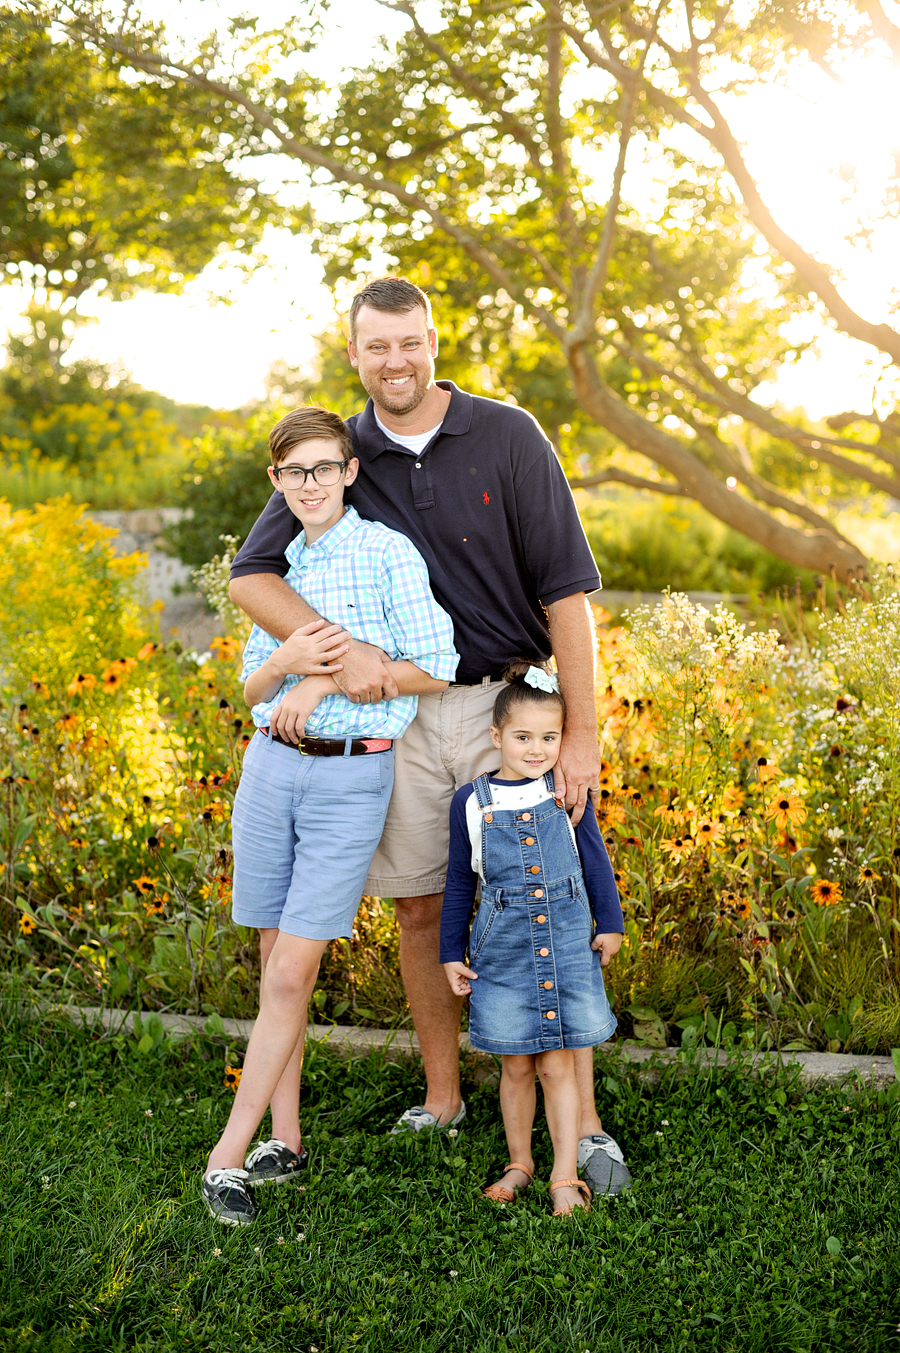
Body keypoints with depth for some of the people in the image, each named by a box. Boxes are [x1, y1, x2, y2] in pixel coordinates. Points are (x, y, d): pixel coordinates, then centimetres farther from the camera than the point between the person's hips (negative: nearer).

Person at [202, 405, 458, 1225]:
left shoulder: (387, 552, -5)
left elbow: (436, 669, -10)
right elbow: (252, 689, 14)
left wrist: (329, 679, -13)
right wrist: (288, 659, -9)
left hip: (351, 775, -5)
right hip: (271, 765, 5)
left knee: (292, 973, -6)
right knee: (277, 964, 8)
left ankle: (228, 1155, 3)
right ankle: (284, 1141, 21)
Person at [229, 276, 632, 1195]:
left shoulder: (508, 437, -5)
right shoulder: (342, 455, 4)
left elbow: (565, 590, -7)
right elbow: (251, 577, -3)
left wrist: (581, 734, -12)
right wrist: (340, 646, -20)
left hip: (510, 704, -3)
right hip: (397, 709, 3)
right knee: (419, 910, 10)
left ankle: (583, 1125, 8)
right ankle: (442, 1103, 26)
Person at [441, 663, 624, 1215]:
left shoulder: (567, 791, -1)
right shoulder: (472, 801, -1)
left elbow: (595, 860, 8)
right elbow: (460, 882, 6)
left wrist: (609, 924, 8)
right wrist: (452, 953, 7)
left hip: (566, 945, 0)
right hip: (502, 950, 1)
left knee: (558, 1066, 3)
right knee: (516, 1067, 10)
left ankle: (566, 1175, 11)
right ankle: (520, 1164, 27)